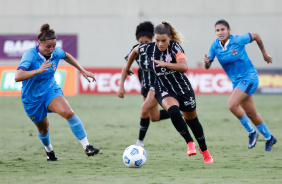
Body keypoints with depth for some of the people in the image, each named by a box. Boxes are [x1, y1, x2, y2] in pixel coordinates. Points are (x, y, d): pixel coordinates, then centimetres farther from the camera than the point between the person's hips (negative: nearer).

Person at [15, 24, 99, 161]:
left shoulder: (56, 52, -11)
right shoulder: (30, 55, -27)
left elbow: (66, 56, 16)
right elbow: (17, 77, -40)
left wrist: (82, 70, 16)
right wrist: (38, 70, -50)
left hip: (51, 90, 3)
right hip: (32, 97, -2)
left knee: (68, 113, -25)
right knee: (43, 129, 15)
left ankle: (86, 146, -24)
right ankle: (48, 149, 50)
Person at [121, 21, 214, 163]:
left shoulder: (175, 47, -20)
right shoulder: (149, 48, -10)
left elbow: (184, 67, -34)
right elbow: (135, 51, 13)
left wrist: (164, 64, -42)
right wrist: (127, 67, 25)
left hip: (183, 88, -1)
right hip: (163, 90, 1)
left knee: (192, 121, 13)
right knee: (173, 111, -32)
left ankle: (204, 151, 37)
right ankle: (189, 143, -17)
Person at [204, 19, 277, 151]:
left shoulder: (238, 40, -17)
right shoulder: (215, 46, -5)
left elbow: (255, 37, 0)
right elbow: (208, 66, -6)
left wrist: (264, 54, 11)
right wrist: (206, 62, -30)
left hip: (249, 77, -6)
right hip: (236, 81, 6)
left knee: (232, 105, -23)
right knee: (251, 114, 12)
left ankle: (251, 132, -5)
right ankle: (269, 138, 32)